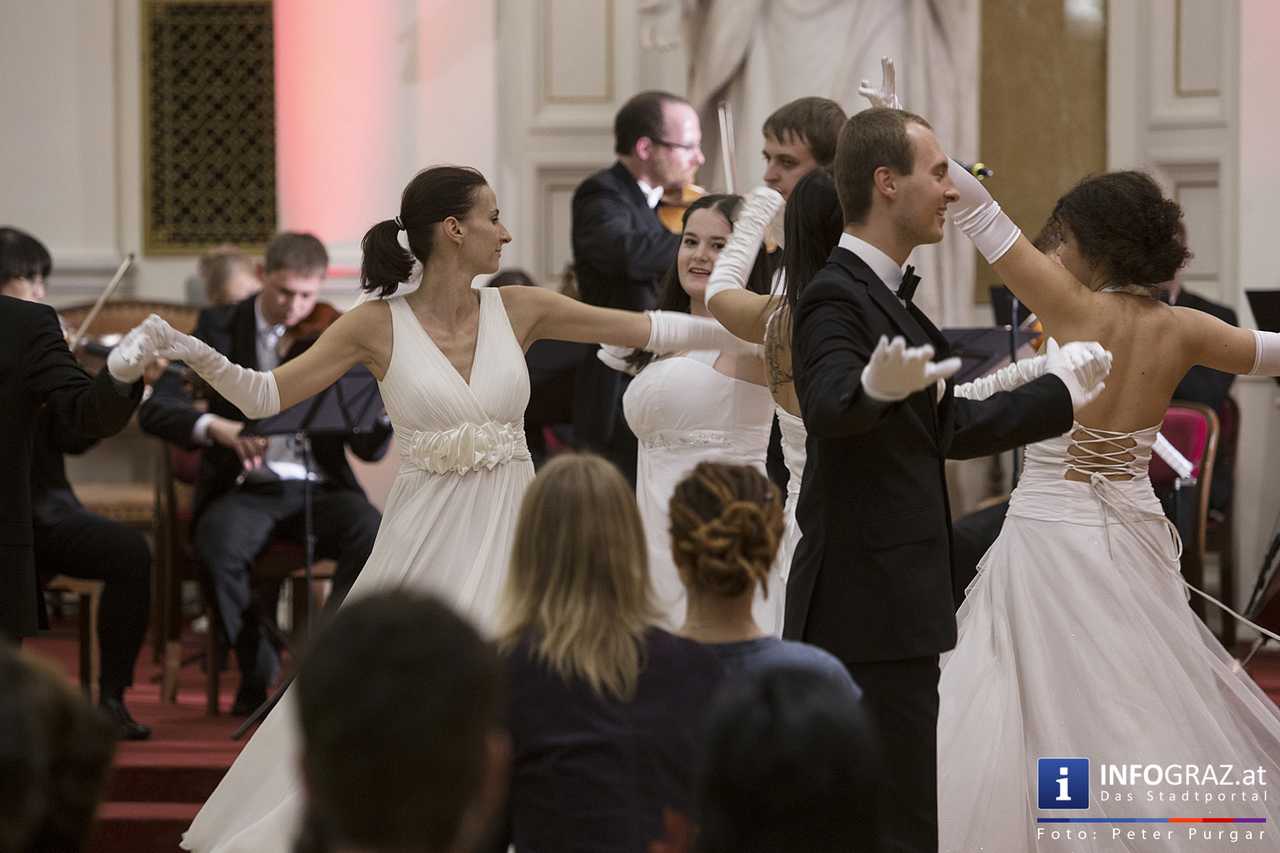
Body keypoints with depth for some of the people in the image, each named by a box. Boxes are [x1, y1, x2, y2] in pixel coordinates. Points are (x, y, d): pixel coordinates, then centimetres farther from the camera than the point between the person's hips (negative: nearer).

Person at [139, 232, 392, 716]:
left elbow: (369, 449, 2)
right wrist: (215, 427, -28)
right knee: (219, 544, -35)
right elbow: (155, 410, -8)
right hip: (246, 489, -1)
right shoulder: (219, 328, 2)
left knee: (372, 534, -31)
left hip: (320, 489, 1)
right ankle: (258, 674, -13)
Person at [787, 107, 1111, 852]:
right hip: (869, 610, -10)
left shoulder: (887, 297, 16)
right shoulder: (837, 300, -14)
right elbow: (827, 407, -34)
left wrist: (1058, 393, 35)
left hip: (894, 605, 10)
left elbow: (949, 427, 24)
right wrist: (875, 388, -56)